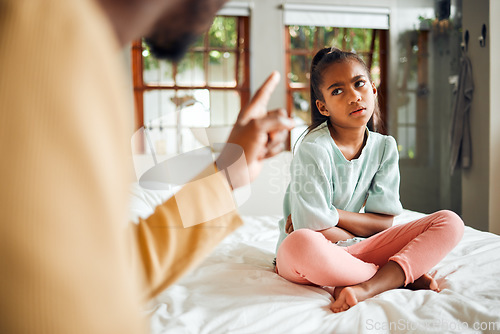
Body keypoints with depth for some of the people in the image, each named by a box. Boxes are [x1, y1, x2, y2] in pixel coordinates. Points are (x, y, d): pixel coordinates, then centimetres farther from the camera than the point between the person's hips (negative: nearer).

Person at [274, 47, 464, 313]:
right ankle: (400, 276, -19)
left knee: (450, 223, -8)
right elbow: (314, 229, -19)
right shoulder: (314, 149, -17)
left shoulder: (385, 146, 1)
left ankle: (368, 288, -28)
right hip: (316, 252, -5)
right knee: (300, 244, -43)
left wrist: (334, 213, -12)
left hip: (356, 250, 6)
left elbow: (383, 222, -1)